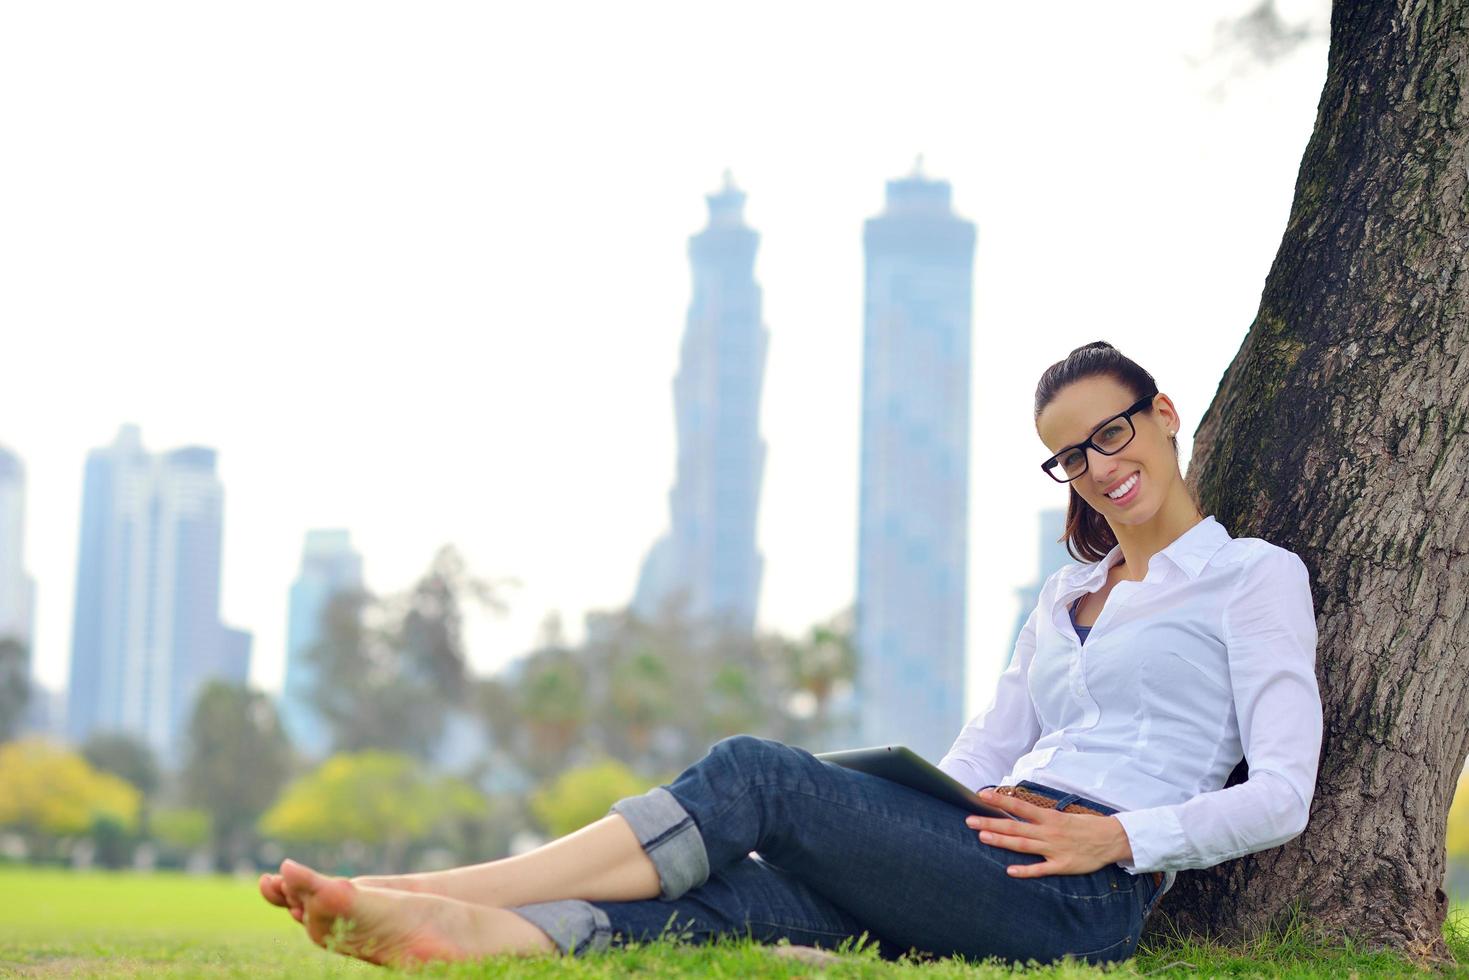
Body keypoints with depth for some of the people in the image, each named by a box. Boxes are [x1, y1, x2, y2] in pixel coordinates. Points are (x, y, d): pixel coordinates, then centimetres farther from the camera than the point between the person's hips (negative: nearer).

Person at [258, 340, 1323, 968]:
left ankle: (437, 888, -24)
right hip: (973, 884, 7)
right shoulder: (1068, 592, 29)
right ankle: (459, 930, -44)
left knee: (757, 773, -21)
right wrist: (874, 819, 6)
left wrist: (1118, 837, -15)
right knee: (709, 898, -22)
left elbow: (1282, 794, -2)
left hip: (1081, 896, -7)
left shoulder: (1255, 575, 8)